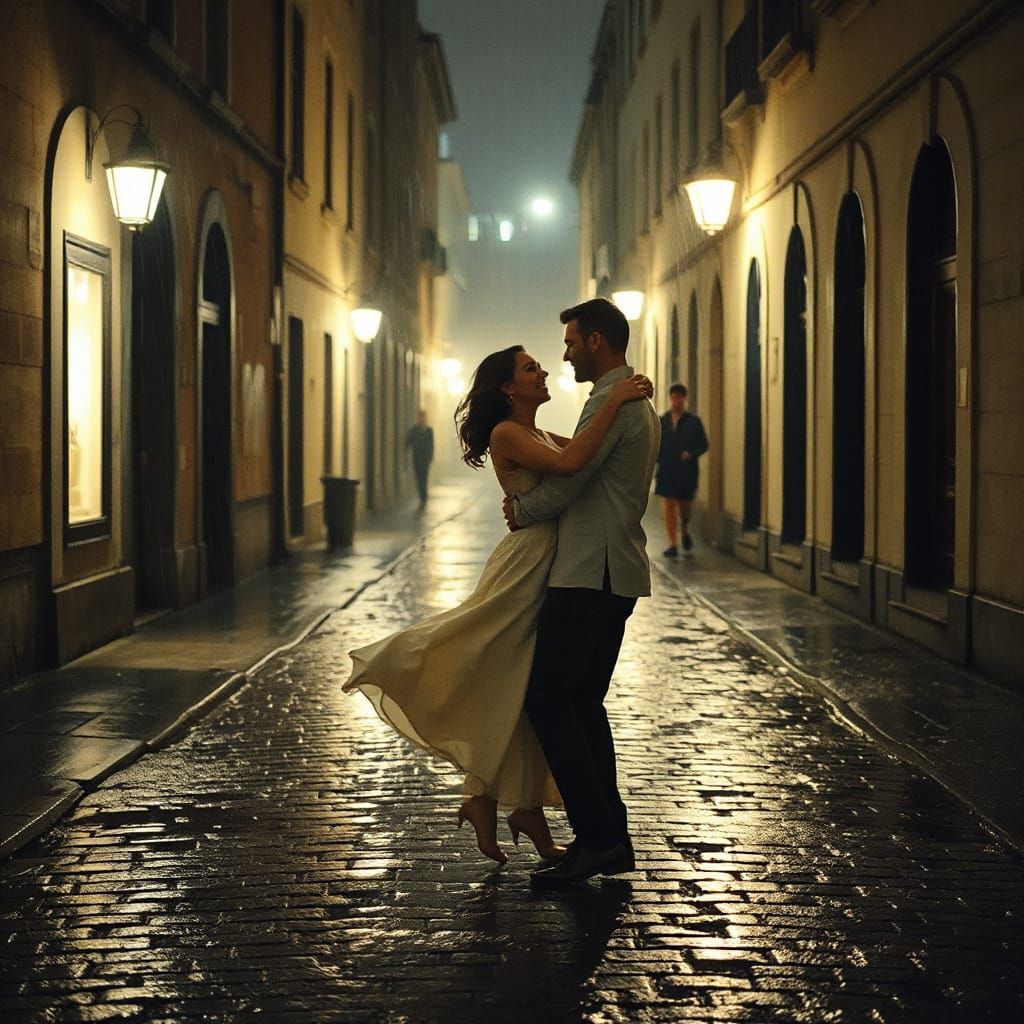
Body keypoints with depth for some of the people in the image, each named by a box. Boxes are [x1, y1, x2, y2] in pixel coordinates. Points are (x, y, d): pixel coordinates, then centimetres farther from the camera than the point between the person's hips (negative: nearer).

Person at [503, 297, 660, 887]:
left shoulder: (611, 401, -13)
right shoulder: (639, 402, 20)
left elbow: (568, 484, -15)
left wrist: (521, 512, 3)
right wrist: (533, 504, 14)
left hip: (591, 573, -11)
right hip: (616, 572, 11)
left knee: (548, 700, -8)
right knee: (584, 702, 12)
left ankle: (596, 838, -9)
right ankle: (612, 838, 13)